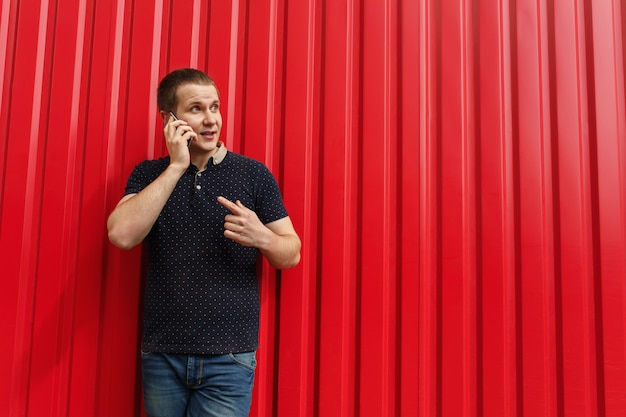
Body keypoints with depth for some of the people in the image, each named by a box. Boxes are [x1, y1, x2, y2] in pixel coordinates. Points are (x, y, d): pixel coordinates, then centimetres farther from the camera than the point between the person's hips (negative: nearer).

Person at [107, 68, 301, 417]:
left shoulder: (254, 174, 0)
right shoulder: (149, 174, 4)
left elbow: (292, 254, 2)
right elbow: (122, 234, -13)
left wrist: (261, 237, -20)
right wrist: (177, 167, -15)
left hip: (229, 358, -1)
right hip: (162, 355, 2)